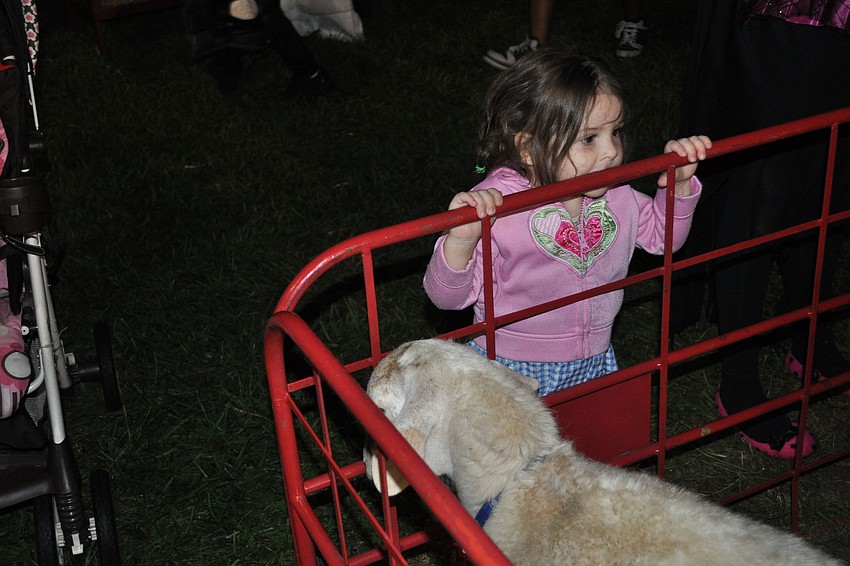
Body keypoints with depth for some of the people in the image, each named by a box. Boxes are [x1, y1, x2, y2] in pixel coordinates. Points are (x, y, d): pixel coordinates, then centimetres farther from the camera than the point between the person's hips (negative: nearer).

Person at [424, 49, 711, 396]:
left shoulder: (615, 196, -7)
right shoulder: (492, 207, -26)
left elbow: (661, 236, 13)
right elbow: (447, 296, -25)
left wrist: (679, 184, -4)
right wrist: (460, 240, -45)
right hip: (511, 372, -5)